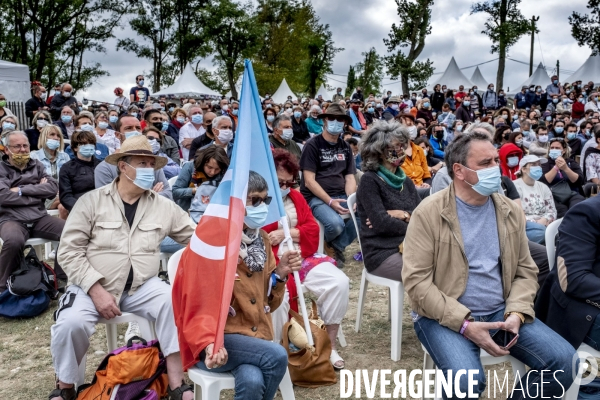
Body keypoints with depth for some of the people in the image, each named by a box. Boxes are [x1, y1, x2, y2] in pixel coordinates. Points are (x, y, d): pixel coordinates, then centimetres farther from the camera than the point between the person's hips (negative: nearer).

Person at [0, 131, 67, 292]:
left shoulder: (37, 166, 17)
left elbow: (53, 188, 2)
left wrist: (21, 190, -6)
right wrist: (38, 191, -5)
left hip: (39, 218, 4)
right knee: (14, 241, -37)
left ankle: (61, 278, -4)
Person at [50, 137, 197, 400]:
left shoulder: (163, 206, 3)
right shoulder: (91, 201, -4)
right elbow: (70, 250, -7)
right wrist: (96, 290, -18)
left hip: (142, 286, 2)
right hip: (93, 286, -1)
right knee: (71, 323, -28)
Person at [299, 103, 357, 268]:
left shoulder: (346, 148, 13)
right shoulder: (312, 145, -5)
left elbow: (350, 178, 9)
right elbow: (309, 181, -11)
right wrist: (330, 201, -21)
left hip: (341, 196, 6)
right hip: (316, 197, -6)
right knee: (336, 224, -33)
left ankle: (336, 247, 2)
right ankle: (328, 244, 5)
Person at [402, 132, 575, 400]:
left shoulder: (510, 211, 6)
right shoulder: (428, 213, -10)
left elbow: (525, 271, 10)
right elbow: (416, 280, -14)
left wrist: (516, 313, -9)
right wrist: (464, 324, -20)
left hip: (501, 312, 5)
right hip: (445, 316, -5)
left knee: (565, 361, -12)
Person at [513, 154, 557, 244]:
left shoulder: (543, 187, 20)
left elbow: (552, 211, 12)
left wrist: (542, 221, -10)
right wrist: (535, 224, -15)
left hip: (542, 225, 5)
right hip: (524, 226, -5)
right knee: (542, 231, -35)